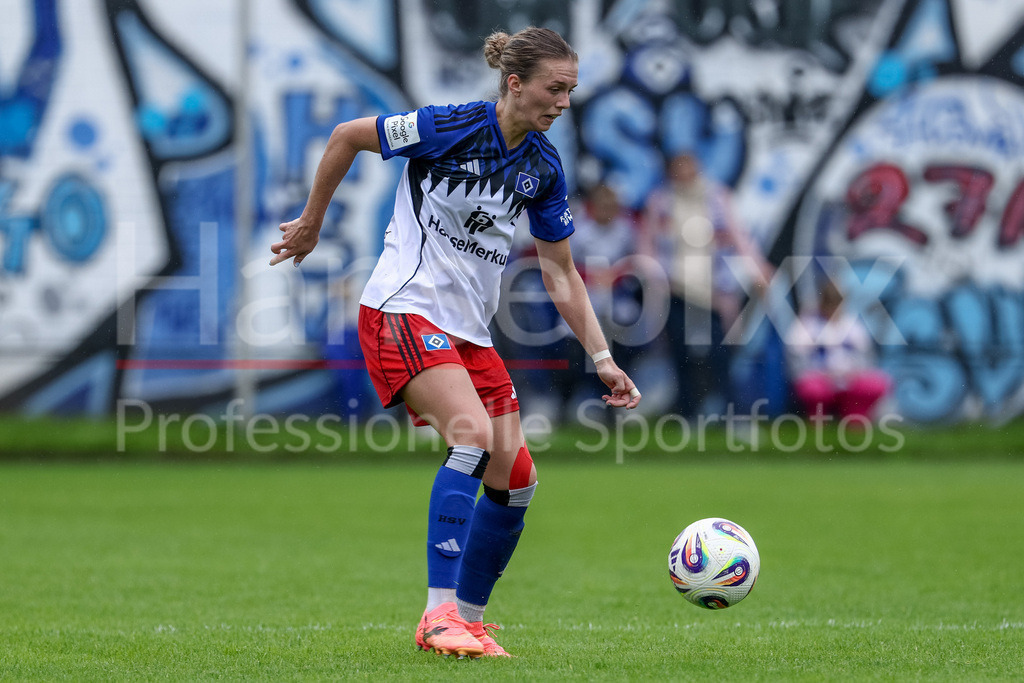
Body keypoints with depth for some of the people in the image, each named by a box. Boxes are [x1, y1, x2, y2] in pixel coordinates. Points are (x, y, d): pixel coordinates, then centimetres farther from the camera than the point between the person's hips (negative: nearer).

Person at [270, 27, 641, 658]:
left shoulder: (544, 169, 4)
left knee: (516, 477, 0)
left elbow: (561, 275, 12)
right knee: (474, 434, -27)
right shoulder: (452, 127, -14)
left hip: (471, 332, 7)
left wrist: (602, 358, 5)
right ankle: (440, 613, -28)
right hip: (403, 312, -7)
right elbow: (347, 137, -2)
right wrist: (312, 223, 6)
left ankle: (469, 620, 16)